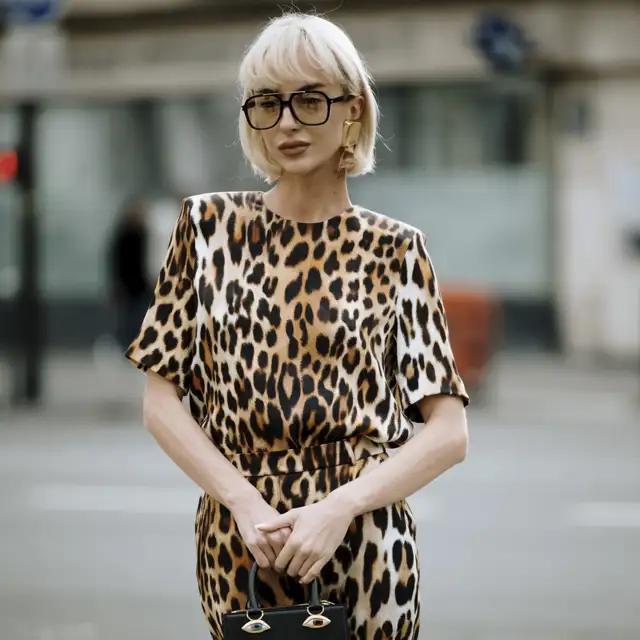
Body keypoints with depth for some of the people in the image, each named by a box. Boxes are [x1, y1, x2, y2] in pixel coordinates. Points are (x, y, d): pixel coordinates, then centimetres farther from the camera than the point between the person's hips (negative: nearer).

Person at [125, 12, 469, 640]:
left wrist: (340, 508, -16)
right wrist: (246, 501, -12)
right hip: (238, 541, 1)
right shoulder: (209, 225, 2)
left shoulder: (395, 249, -1)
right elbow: (160, 401, 2)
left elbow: (449, 432, -3)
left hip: (364, 549, -1)